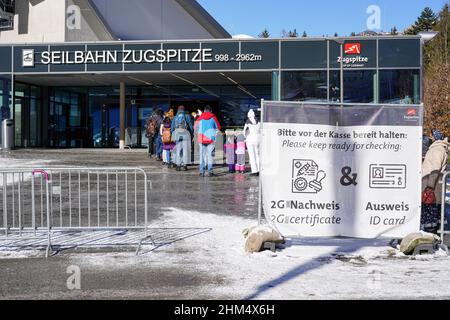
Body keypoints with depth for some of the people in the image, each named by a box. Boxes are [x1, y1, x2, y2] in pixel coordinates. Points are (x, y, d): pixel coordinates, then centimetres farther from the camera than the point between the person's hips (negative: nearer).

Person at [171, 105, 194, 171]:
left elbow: (172, 127, 12)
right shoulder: (187, 116, 5)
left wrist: (173, 136, 16)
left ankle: (178, 165, 5)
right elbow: (190, 126, 2)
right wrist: (191, 134, 10)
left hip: (177, 133, 2)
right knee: (185, 150, 1)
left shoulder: (175, 117, 13)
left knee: (178, 150, 6)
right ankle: (184, 165, -3)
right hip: (185, 133, -2)